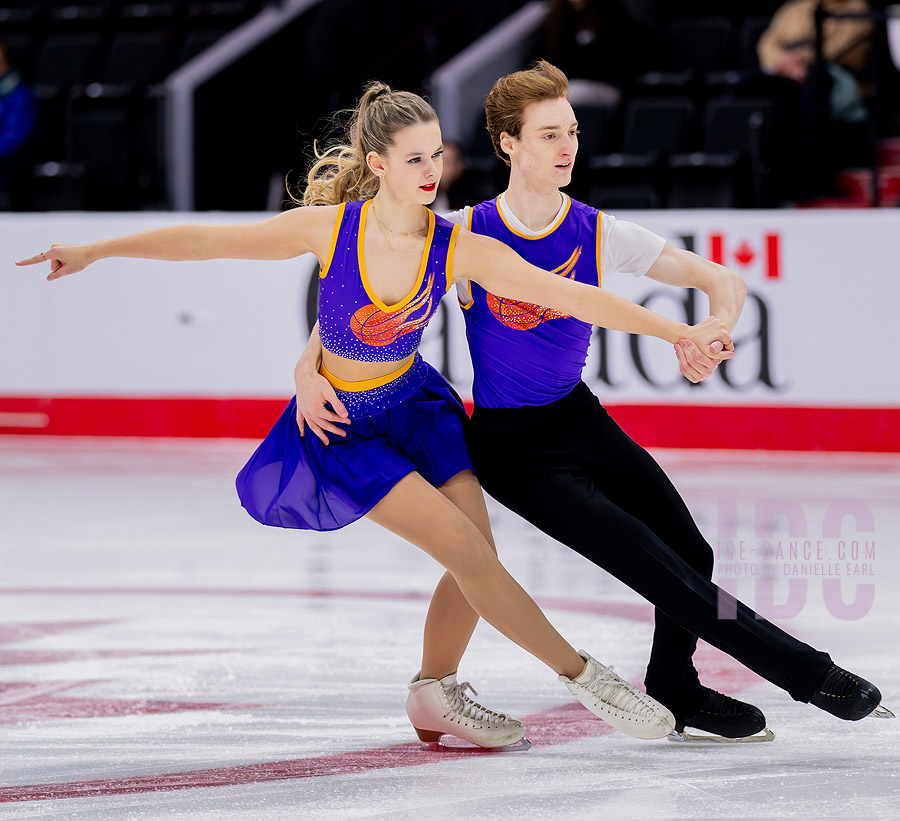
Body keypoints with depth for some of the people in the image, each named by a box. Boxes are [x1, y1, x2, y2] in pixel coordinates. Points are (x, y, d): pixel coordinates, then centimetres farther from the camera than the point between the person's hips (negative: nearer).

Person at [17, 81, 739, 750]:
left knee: (479, 552, -4)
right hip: (341, 426, -4)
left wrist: (680, 332, -27)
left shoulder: (460, 251, -19)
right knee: (466, 549, -15)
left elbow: (572, 296, -21)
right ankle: (581, 674, -1)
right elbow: (209, 240, -14)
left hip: (414, 405, 4)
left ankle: (435, 695, 23)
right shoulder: (330, 228, -23)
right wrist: (94, 251, -11)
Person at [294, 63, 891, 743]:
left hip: (581, 418, 5)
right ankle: (807, 672, -2)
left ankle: (674, 691, 26)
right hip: (511, 449, -5)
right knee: (657, 569, -12)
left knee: (691, 553, -1)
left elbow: (722, 281, -6)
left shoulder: (599, 235, -6)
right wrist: (310, 368, -22)